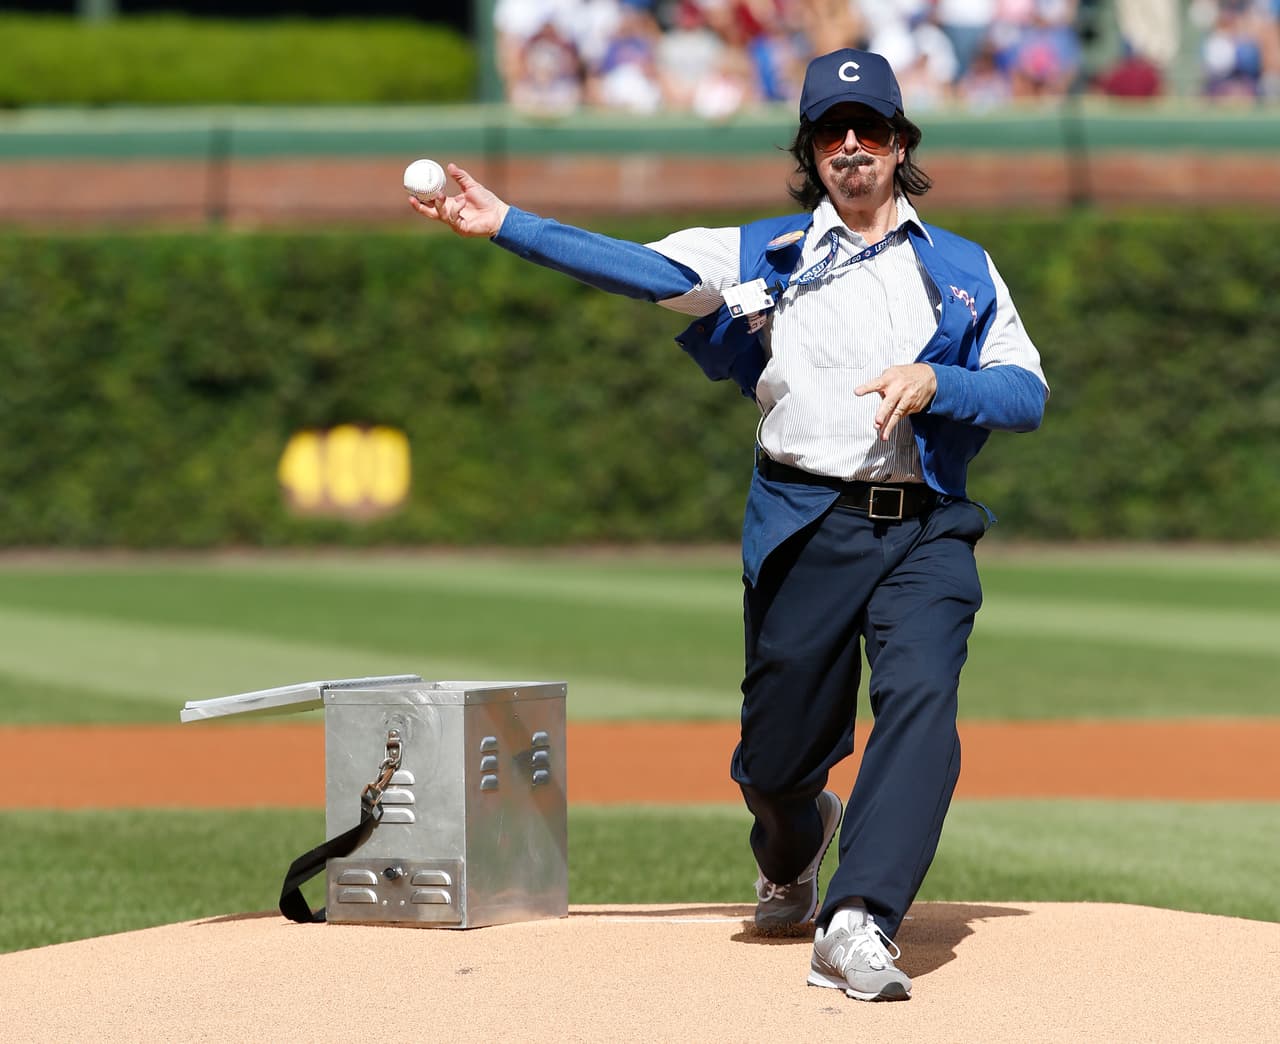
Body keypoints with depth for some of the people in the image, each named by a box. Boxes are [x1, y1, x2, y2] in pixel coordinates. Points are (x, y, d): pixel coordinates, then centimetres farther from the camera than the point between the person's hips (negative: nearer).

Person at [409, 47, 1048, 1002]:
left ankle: (857, 925, -32)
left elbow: (1028, 394, 6)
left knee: (920, 700, -25)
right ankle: (792, 853, 42)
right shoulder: (764, 256, 13)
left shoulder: (964, 270, 14)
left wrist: (933, 383, -13)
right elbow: (636, 268, 3)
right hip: (804, 530, 1)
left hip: (926, 535, -1)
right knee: (777, 752, 5)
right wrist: (506, 224, -7)